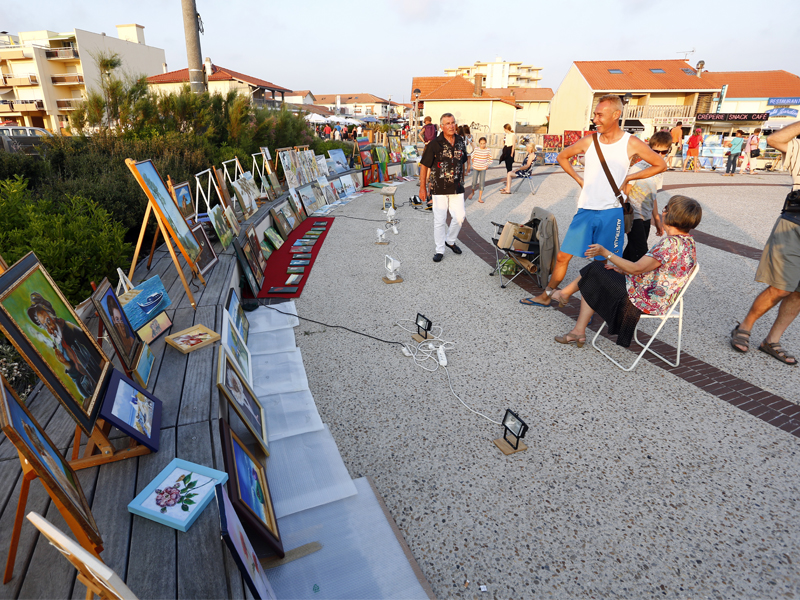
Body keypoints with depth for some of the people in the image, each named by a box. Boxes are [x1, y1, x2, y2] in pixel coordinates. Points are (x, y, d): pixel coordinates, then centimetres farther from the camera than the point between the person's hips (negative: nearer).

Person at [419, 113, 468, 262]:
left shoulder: (460, 141, 6)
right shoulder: (434, 143, -10)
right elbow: (424, 165, -7)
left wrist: (461, 181, 20)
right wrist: (422, 187, -9)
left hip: (457, 188, 5)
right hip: (439, 188, -5)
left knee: (460, 216, 7)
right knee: (440, 220, 0)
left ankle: (450, 240, 31)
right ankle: (440, 250, 12)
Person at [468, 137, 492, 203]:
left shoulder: (488, 150, -5)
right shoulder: (476, 149, -4)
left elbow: (490, 159, 6)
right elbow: (472, 156, 12)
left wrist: (487, 165, -4)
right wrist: (473, 163, 10)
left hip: (483, 169, 0)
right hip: (475, 168, 0)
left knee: (482, 183, -1)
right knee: (474, 182, -3)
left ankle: (480, 198, 6)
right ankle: (472, 192, 28)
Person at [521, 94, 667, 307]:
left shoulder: (632, 144, -5)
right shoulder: (589, 141, 1)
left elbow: (661, 165, 7)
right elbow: (562, 157, 18)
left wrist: (628, 178, 0)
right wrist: (580, 179, 9)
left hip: (611, 212, -2)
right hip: (586, 210, 2)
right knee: (563, 256, 5)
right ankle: (546, 296, 19)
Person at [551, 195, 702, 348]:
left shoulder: (670, 243, -24)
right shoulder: (688, 242, 7)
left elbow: (636, 269, -23)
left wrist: (605, 253, -15)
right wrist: (624, 270, 13)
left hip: (645, 301, -10)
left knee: (594, 272, 1)